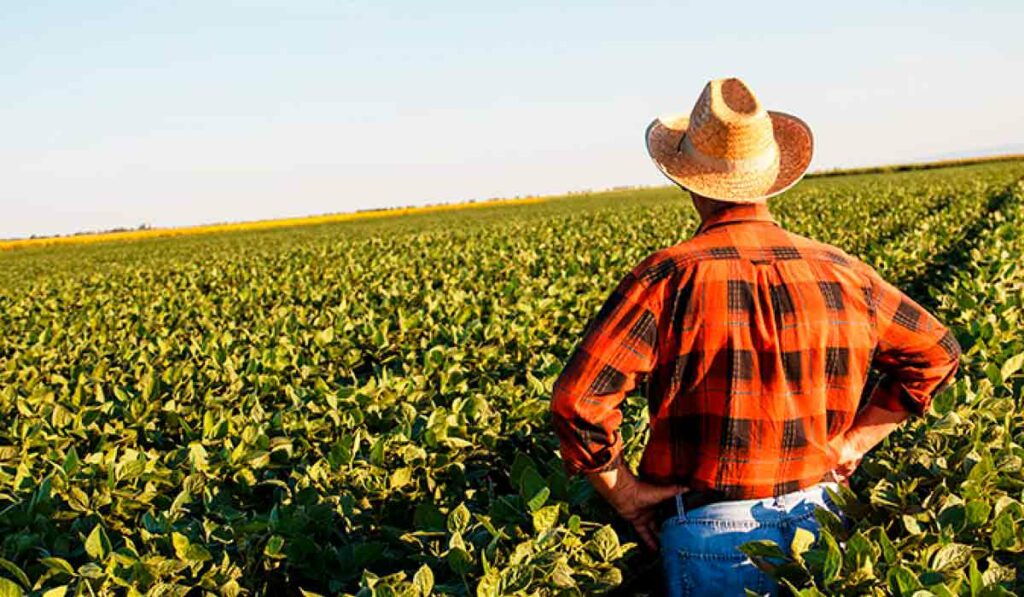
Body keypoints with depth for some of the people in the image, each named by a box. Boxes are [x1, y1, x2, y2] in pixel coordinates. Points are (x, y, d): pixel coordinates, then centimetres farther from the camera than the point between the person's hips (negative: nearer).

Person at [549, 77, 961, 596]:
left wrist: (627, 495, -8)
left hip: (713, 538, -4)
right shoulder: (837, 272, -1)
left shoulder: (668, 278, -16)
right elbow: (937, 350, 12)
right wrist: (852, 443, 9)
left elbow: (578, 401, -22)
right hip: (817, 521, 4)